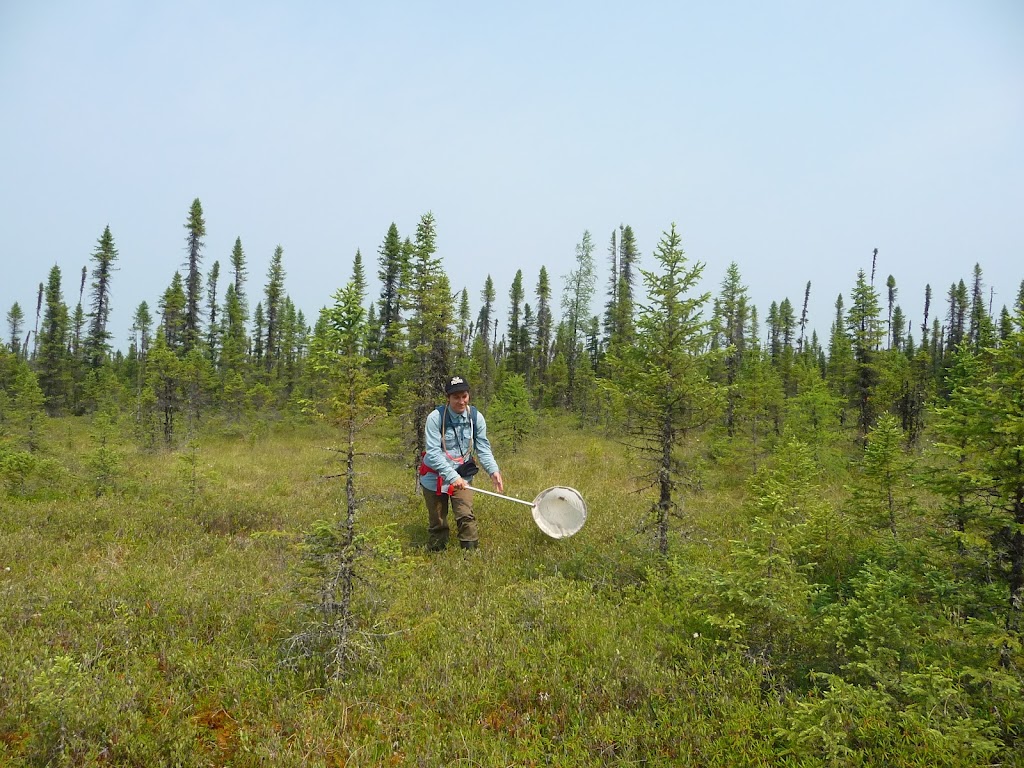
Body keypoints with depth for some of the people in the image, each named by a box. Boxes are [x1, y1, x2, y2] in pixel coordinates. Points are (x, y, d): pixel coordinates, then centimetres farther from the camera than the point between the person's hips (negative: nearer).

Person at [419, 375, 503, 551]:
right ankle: (436, 553, 32)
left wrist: (493, 470, -26)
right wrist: (452, 477, -35)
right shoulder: (435, 417, -20)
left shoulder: (476, 417, -10)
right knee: (437, 523, 11)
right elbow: (433, 453, -25)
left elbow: (483, 449, -9)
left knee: (466, 517, -9)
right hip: (435, 477, -2)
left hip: (462, 476, 2)